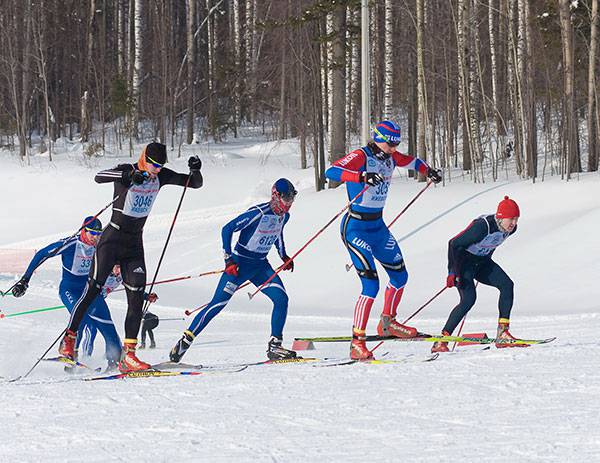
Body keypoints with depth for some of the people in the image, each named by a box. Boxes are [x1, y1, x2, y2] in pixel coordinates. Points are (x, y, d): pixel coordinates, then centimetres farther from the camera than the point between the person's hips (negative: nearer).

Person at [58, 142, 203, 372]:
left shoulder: (162, 176, 2)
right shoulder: (126, 171, -14)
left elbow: (195, 183, 6)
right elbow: (99, 177, -33)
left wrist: (195, 170, -17)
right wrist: (128, 176, -48)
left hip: (134, 245, 5)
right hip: (112, 239, -5)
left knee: (136, 299, -5)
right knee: (92, 290, -7)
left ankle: (128, 355, -7)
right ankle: (69, 338, 8)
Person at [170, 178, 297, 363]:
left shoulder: (284, 216, 1)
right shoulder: (258, 213, -23)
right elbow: (227, 229, -20)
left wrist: (284, 256, 20)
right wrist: (228, 260, -22)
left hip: (261, 266, 7)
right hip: (240, 264, -7)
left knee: (281, 298, -11)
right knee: (218, 304, -9)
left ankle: (274, 347, -5)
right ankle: (185, 341, -2)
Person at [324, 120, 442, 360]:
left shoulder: (390, 157, 4)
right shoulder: (360, 156, -18)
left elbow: (411, 161, 27)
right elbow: (331, 172, -35)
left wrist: (428, 171, 10)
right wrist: (362, 176, -46)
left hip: (378, 226, 9)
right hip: (356, 227, -8)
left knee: (400, 276, 17)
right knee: (371, 284, -18)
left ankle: (388, 323, 40)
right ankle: (357, 343, -16)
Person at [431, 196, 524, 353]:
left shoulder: (510, 228, -7)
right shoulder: (483, 226, -31)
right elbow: (454, 244, -25)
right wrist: (452, 272, -27)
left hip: (482, 262, 7)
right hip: (464, 259, -7)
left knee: (507, 285, -10)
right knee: (469, 298, -23)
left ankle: (502, 335, -7)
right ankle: (441, 341, -19)